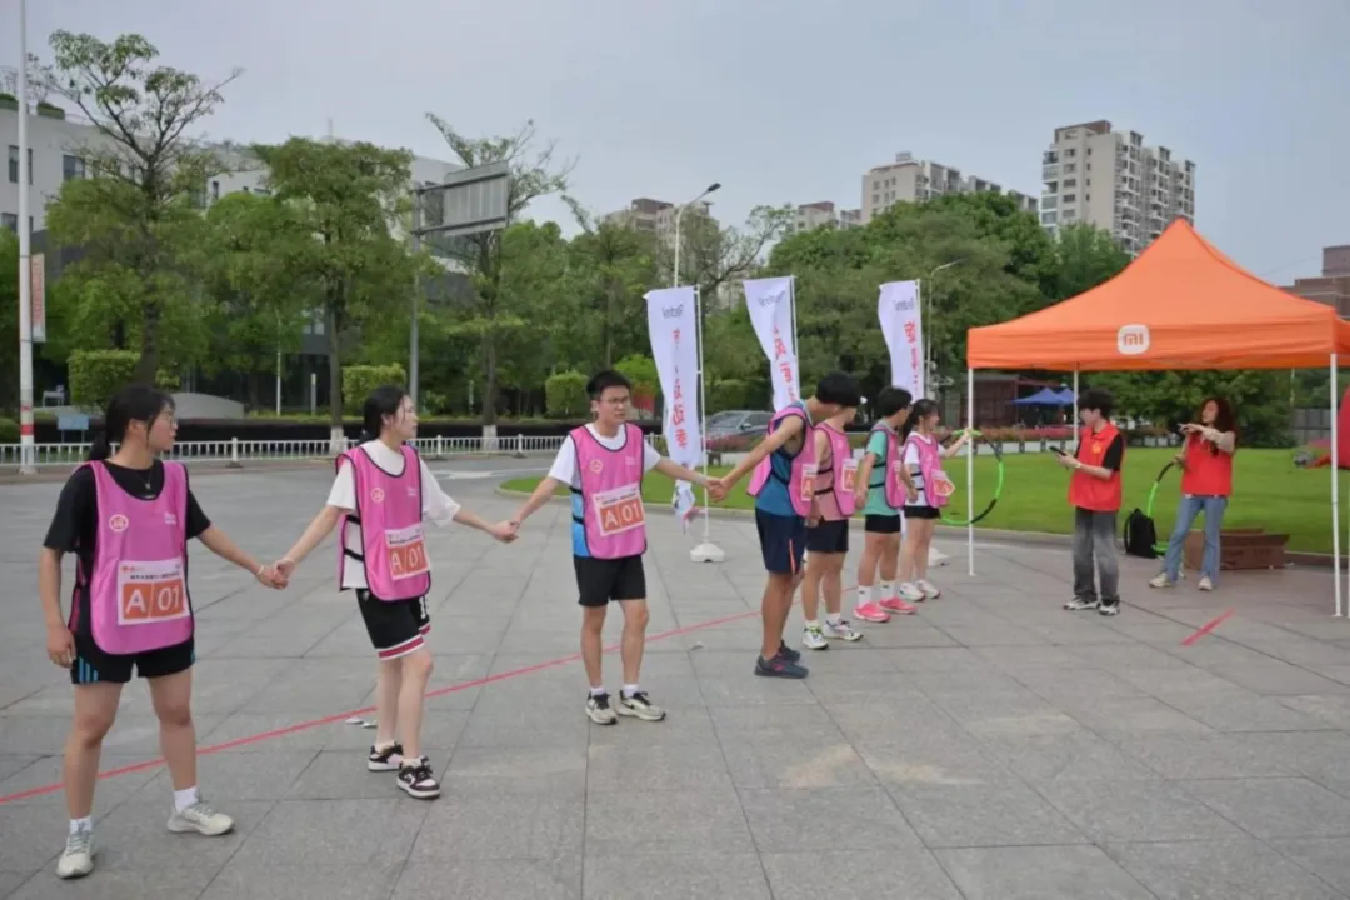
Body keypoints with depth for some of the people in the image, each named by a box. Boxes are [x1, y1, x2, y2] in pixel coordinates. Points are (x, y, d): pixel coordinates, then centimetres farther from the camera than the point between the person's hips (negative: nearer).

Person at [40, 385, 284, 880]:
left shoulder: (174, 476, -2)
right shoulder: (89, 480, -17)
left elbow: (204, 529, 13)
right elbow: (51, 553, -11)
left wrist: (256, 567, 14)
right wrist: (55, 624, -14)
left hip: (169, 622, 5)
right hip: (104, 627, -5)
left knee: (177, 712, 15)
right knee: (91, 726, 5)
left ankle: (186, 806, 32)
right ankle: (79, 832, 21)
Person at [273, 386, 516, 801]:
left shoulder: (412, 461, 4)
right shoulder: (357, 463, -17)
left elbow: (445, 508, 15)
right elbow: (331, 514, -20)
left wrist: (490, 527, 23)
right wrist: (292, 558, -30)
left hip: (410, 579, 8)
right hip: (376, 583, -7)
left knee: (394, 662, 17)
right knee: (418, 663, -10)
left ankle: (384, 748, 33)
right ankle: (410, 764, 2)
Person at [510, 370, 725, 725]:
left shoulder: (635, 436, 0)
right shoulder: (578, 442, -16)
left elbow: (662, 463, 17)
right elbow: (552, 482, -21)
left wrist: (703, 480, 25)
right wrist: (520, 515, -35)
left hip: (630, 546, 5)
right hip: (593, 549, -5)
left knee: (638, 616, 4)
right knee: (594, 621, 7)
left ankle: (631, 694, 18)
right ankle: (597, 695, 21)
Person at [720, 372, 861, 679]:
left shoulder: (802, 417, 12)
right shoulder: (795, 419, -19)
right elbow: (765, 448, -36)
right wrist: (730, 479, -48)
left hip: (786, 508, 10)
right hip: (780, 509, -10)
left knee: (790, 577, 18)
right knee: (781, 579, -3)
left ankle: (774, 646, 29)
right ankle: (770, 658, 4)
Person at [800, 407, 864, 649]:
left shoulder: (842, 436, 14)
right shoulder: (821, 435, -16)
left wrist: (854, 494, 18)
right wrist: (811, 507, -26)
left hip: (840, 511, 10)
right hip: (822, 514, -10)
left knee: (835, 567, 16)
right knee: (816, 569, -3)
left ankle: (834, 622, 27)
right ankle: (811, 628, 3)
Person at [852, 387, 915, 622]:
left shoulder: (891, 434, 14)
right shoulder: (880, 433, -17)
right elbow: (868, 460, -33)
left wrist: (910, 488, 43)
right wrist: (862, 487, -49)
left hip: (892, 501, 10)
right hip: (878, 503, -10)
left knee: (892, 549, 16)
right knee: (873, 551, -6)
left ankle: (888, 597, 27)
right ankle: (864, 603, -1)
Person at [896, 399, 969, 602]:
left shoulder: (931, 441, 10)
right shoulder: (913, 441, -16)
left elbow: (946, 454, 26)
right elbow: (907, 469, -22)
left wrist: (963, 439, 24)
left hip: (931, 498, 8)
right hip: (917, 499, -8)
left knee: (925, 541, 13)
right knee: (913, 540, -4)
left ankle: (921, 580, 21)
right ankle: (905, 584, 1)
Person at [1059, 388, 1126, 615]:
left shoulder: (1115, 437, -15)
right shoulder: (1085, 433, 8)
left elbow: (1107, 473, -19)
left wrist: (1077, 464, -19)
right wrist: (1069, 461, -6)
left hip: (1103, 504, -8)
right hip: (1083, 501, 8)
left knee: (1104, 551, -3)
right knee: (1081, 550, 12)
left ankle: (1110, 600, 7)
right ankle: (1086, 595, 21)